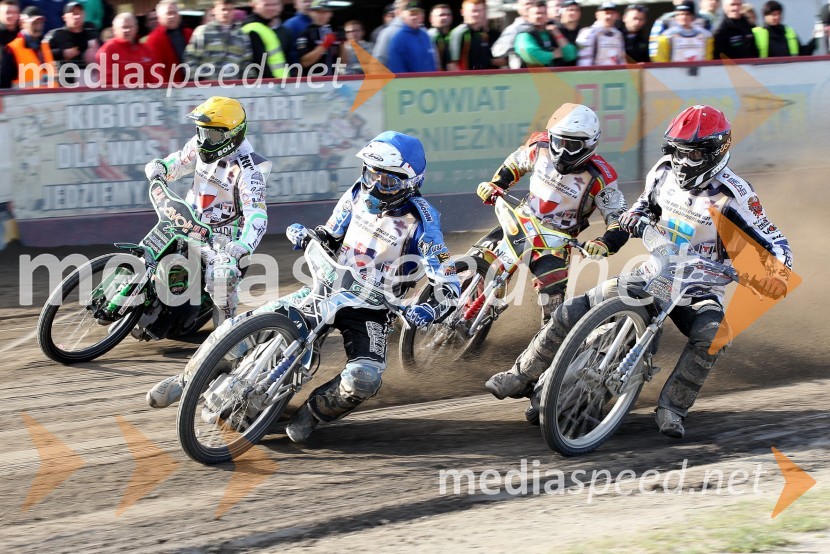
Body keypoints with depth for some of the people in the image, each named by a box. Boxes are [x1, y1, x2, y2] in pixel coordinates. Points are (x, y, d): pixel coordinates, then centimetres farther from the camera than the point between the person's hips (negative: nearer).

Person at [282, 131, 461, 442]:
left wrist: (431, 310, -39)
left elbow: (448, 284, -17)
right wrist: (305, 236, -7)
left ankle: (314, 411, 1)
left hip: (373, 307, -5)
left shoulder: (420, 220, -15)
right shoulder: (358, 194, 0)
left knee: (363, 381, -27)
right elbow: (329, 236, 17)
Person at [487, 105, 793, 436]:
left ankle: (672, 409, -28)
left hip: (698, 289, -4)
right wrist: (633, 217, -4)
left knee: (712, 334, -38)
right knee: (573, 312, -7)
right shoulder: (664, 171, 1)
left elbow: (773, 243, -17)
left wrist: (777, 275, -39)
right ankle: (522, 377, 6)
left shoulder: (733, 195, -17)